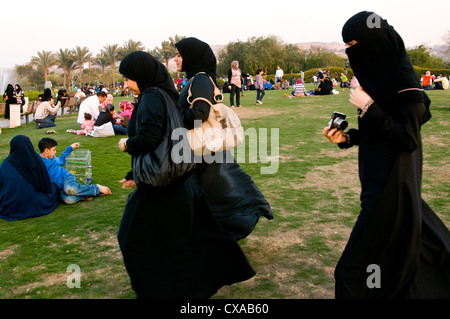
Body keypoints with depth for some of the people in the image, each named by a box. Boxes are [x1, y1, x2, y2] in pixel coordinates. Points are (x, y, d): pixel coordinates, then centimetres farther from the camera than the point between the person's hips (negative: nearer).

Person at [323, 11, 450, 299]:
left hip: (392, 186, -9)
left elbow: (408, 139, -21)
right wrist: (346, 138, 0)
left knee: (355, 269, -3)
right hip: (379, 180, 9)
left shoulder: (404, 81, -17)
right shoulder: (381, 76, 8)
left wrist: (369, 108, -21)